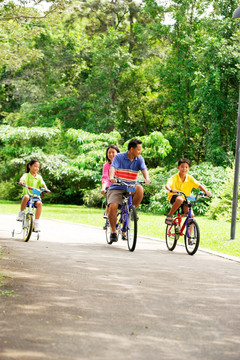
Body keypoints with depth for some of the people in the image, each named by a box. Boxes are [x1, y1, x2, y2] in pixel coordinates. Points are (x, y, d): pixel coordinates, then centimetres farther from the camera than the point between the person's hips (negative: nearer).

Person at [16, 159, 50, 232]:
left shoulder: (39, 177, 12)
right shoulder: (26, 175, 2)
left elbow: (42, 184, -1)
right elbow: (23, 178, -19)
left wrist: (45, 189, -23)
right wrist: (21, 181, -43)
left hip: (35, 196, 2)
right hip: (27, 194, -2)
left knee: (39, 203, -30)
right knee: (26, 197, -39)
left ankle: (36, 223, -23)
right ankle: (21, 213, -16)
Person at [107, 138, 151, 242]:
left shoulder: (139, 159, 3)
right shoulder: (119, 157, -5)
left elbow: (144, 169, -11)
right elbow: (112, 168, -20)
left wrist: (147, 178, -35)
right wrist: (111, 177, -42)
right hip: (117, 188, -2)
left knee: (139, 189, -32)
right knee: (112, 207, -25)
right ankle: (113, 231, -5)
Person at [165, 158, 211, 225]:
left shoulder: (190, 178, -3)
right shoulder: (174, 178, -14)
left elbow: (199, 185, -5)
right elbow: (167, 185, -29)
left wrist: (206, 192, -24)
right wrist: (171, 190, -52)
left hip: (185, 199, 3)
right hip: (174, 197, -3)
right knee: (180, 199, -39)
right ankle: (169, 215, -22)